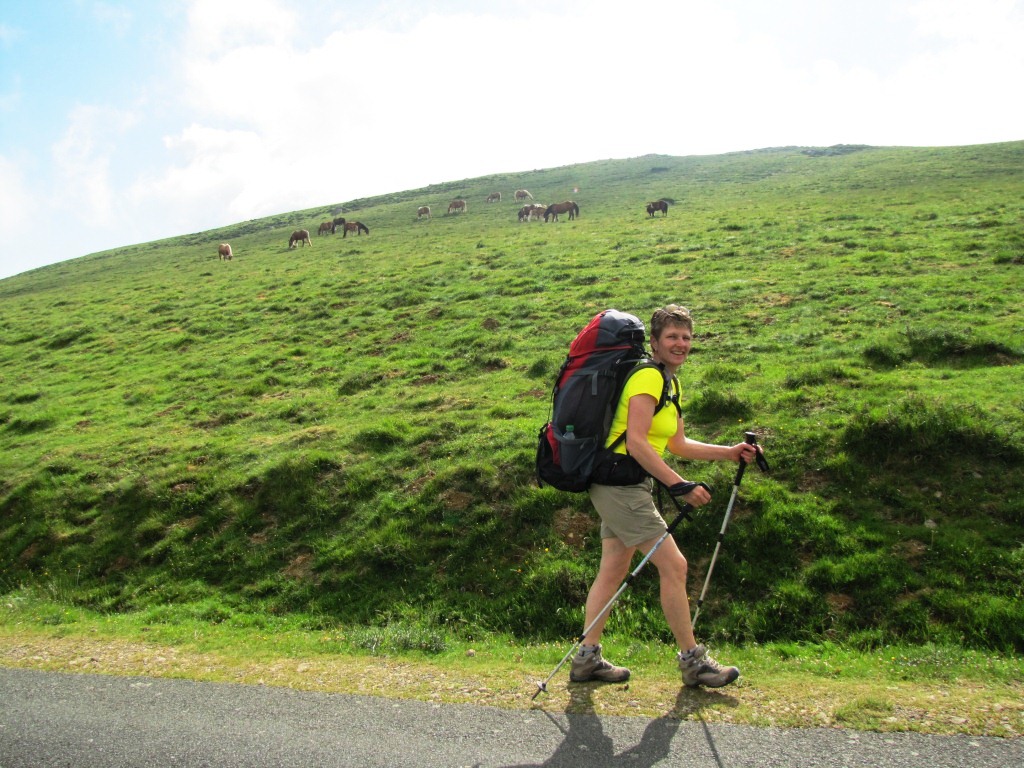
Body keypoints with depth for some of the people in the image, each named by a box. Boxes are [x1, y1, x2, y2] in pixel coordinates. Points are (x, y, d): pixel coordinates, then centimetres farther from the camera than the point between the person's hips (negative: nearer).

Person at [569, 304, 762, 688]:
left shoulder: (670, 383, 17)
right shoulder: (648, 377, -14)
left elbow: (678, 444, 23)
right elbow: (636, 442, -23)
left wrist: (729, 452, 17)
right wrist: (681, 485, -24)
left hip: (628, 487, 10)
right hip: (621, 483, -10)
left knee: (613, 570, 13)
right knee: (674, 565, -6)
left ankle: (587, 657, 21)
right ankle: (692, 660, 6)